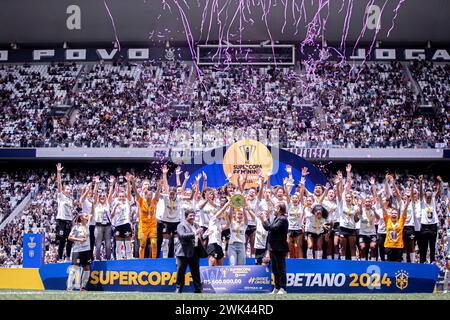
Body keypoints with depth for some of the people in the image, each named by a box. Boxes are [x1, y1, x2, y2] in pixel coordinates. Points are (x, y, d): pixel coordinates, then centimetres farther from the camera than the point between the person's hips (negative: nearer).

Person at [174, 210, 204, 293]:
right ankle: (178, 289, 3)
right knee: (181, 271, -3)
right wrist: (194, 234, -27)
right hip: (184, 252, -6)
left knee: (196, 272, 10)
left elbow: (200, 237, 26)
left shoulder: (196, 226, 18)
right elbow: (182, 235, -20)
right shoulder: (181, 225, -4)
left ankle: (198, 289, 15)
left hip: (195, 252, 6)